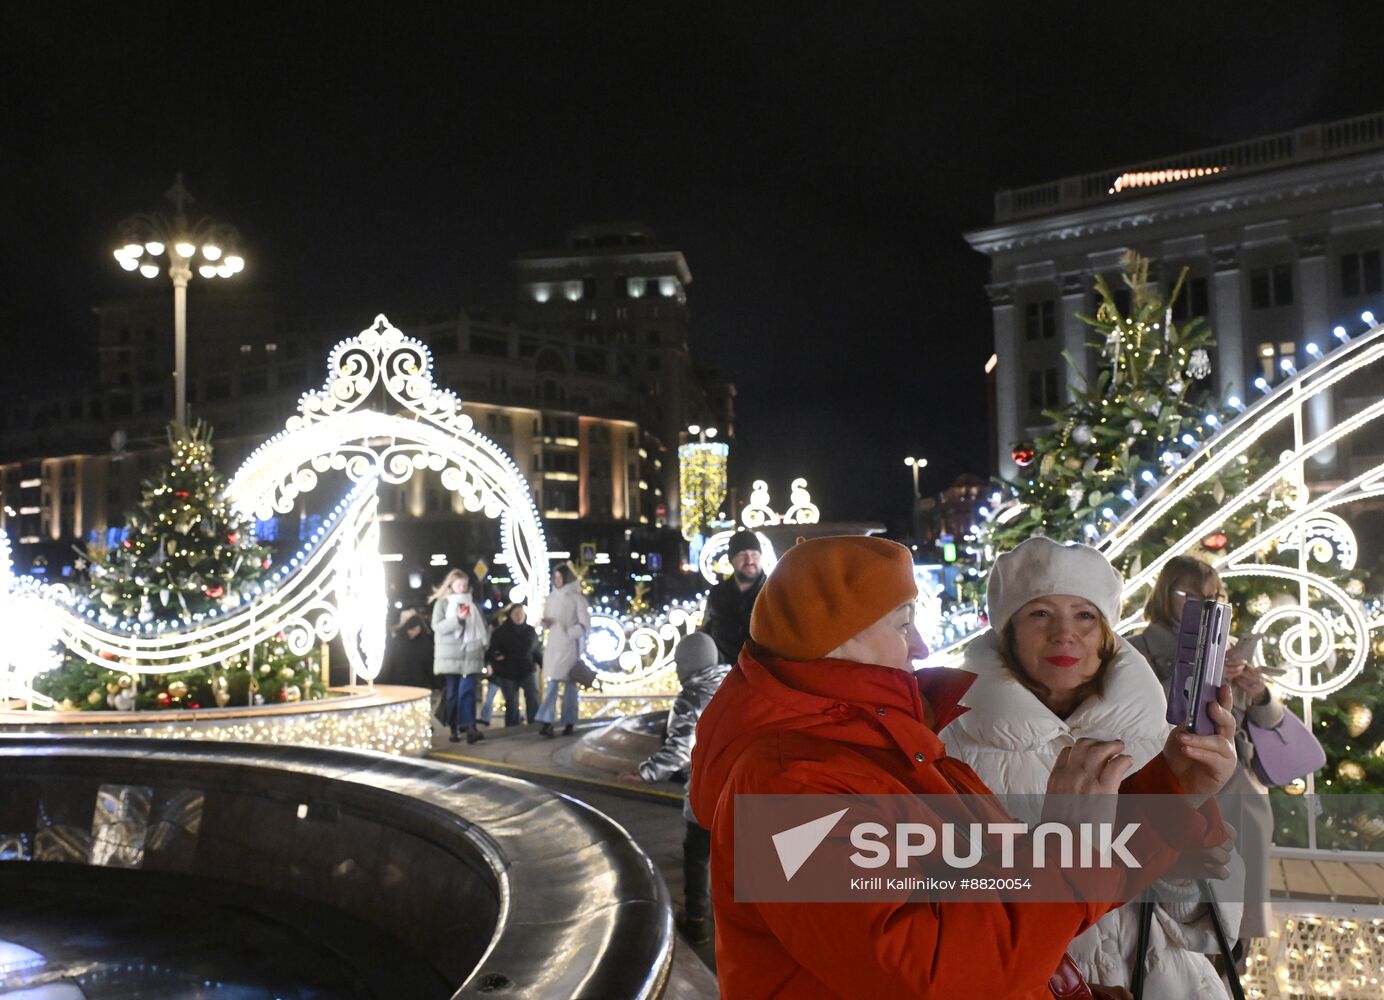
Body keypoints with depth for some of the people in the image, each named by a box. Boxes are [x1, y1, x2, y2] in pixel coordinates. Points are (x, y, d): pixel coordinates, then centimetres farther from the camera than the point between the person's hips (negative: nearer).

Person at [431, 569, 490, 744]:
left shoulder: (472, 603, 13)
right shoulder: (442, 603, 3)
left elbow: (482, 626, 18)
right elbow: (437, 626, -9)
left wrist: (483, 641, 1)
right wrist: (457, 619, -21)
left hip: (471, 655, 2)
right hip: (450, 656, -1)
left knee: (467, 690, -9)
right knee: (453, 692, 5)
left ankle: (470, 728, -16)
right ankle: (454, 728, 13)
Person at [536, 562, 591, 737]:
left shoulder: (576, 598, -5)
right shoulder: (552, 597, 11)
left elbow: (585, 624, -6)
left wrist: (569, 632, -20)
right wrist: (544, 622, -4)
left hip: (570, 646, -4)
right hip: (553, 645, 4)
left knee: (569, 684, 0)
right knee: (551, 683, -4)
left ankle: (569, 723, 7)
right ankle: (547, 723, -12)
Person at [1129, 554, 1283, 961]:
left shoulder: (1227, 653, 16)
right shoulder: (1140, 651, 2)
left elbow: (1271, 722, 16)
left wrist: (1260, 694, -7)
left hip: (1236, 801, 5)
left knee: (1234, 926, 8)